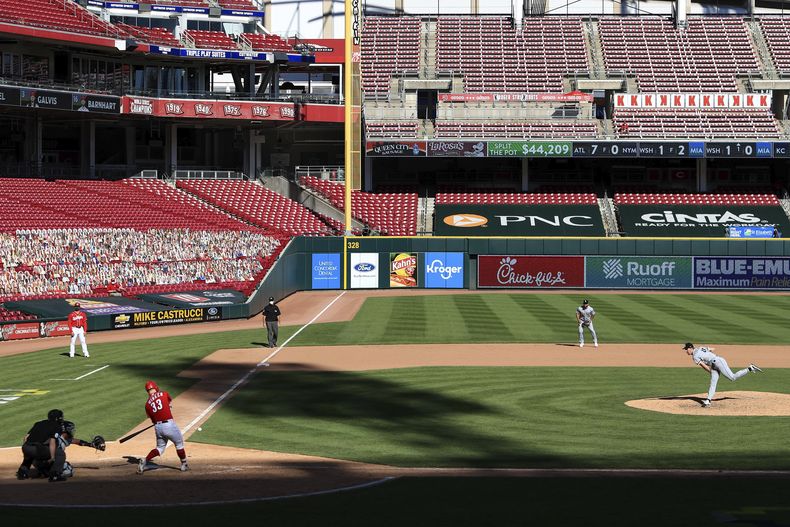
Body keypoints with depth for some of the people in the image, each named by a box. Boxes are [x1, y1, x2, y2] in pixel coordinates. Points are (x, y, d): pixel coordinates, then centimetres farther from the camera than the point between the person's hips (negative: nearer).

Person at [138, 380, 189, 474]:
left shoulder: (147, 404, 8)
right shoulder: (164, 394, 2)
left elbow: (152, 419, 11)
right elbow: (171, 403, 23)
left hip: (157, 427, 4)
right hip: (169, 424, -3)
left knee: (160, 448, 18)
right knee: (179, 444, 16)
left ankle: (144, 462, 0)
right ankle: (184, 465, 26)